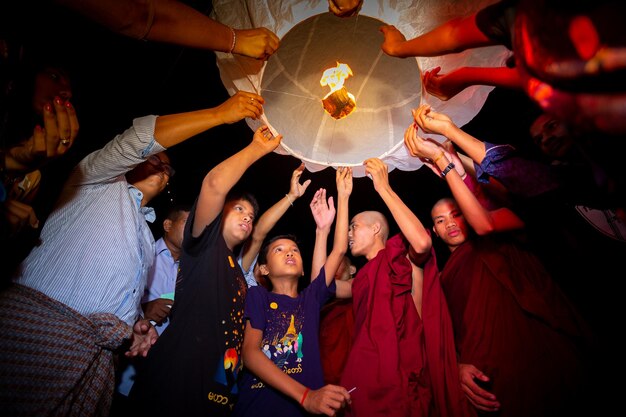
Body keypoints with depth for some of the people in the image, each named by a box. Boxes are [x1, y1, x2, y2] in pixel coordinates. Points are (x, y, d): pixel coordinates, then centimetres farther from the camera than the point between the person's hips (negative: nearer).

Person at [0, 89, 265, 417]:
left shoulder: (145, 235, 28)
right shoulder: (99, 182, 11)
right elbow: (138, 140, -9)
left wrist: (136, 322, 5)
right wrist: (219, 113, -10)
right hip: (35, 323, -6)